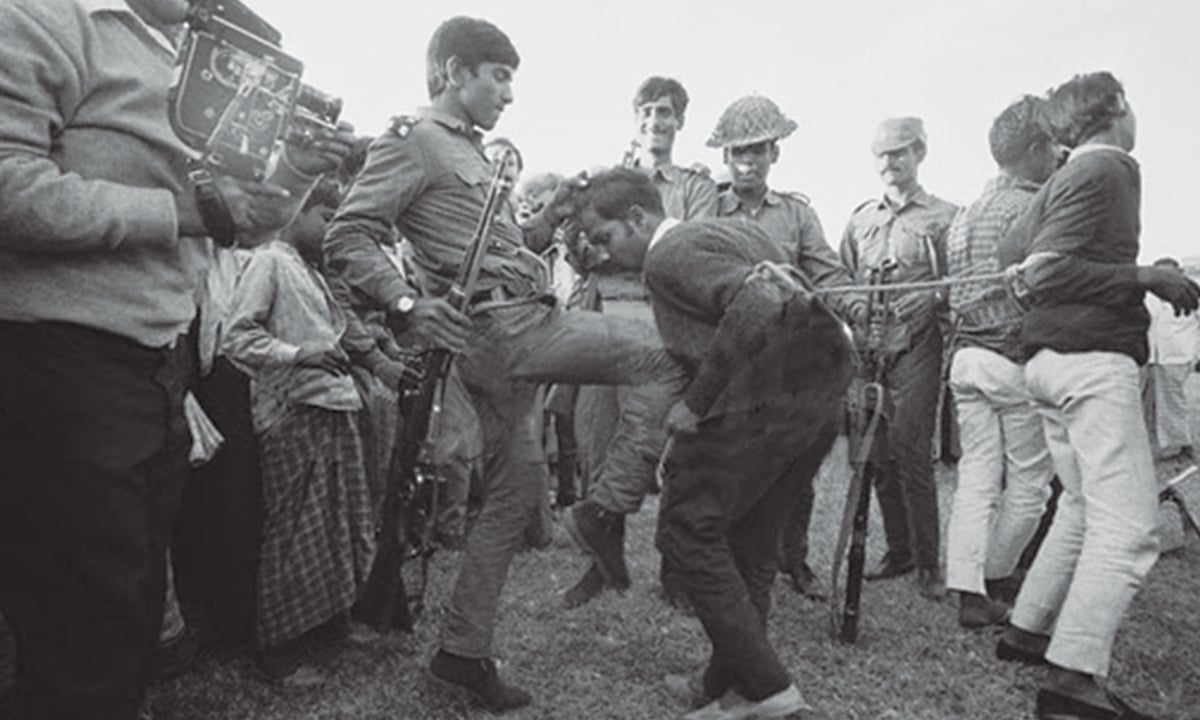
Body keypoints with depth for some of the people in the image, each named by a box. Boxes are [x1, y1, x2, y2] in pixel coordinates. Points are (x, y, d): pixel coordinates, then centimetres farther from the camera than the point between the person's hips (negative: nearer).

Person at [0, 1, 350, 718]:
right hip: (69, 367, -8)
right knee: (89, 639, 1)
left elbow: (236, 226, 24)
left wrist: (295, 173, 9)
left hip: (164, 369, 8)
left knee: (137, 613, 17)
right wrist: (181, 209, -18)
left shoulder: (190, 75, 19)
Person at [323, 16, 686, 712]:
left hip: (514, 335, 9)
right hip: (501, 327, -9)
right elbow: (347, 239, -11)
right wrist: (409, 303, -23)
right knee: (669, 358, -9)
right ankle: (607, 512, -4)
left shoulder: (472, 149, 25)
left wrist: (553, 220, 10)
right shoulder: (411, 141, -2)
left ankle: (464, 650, 20)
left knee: (516, 489, 11)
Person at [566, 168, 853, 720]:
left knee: (689, 532, 0)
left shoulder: (669, 254, -8)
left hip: (766, 398, -10)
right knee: (748, 543, 16)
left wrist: (696, 403, -18)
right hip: (823, 392, 10)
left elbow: (755, 302, -24)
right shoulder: (732, 229, 21)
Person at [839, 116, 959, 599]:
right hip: (867, 346, 5)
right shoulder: (860, 219, 19)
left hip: (916, 346, -4)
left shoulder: (944, 217, 5)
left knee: (910, 451, -10)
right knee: (877, 454, 6)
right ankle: (898, 551, 19)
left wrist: (931, 297, -17)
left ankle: (927, 563, 1)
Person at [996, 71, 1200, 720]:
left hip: (1052, 357, 10)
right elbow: (1045, 270, -17)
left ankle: (1027, 629, 23)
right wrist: (1146, 278, -15)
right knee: (1129, 525, -10)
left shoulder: (1066, 176, 18)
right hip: (1093, 357, -10)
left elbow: (1015, 249, 21)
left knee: (1082, 508, 17)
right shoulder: (1108, 169, -8)